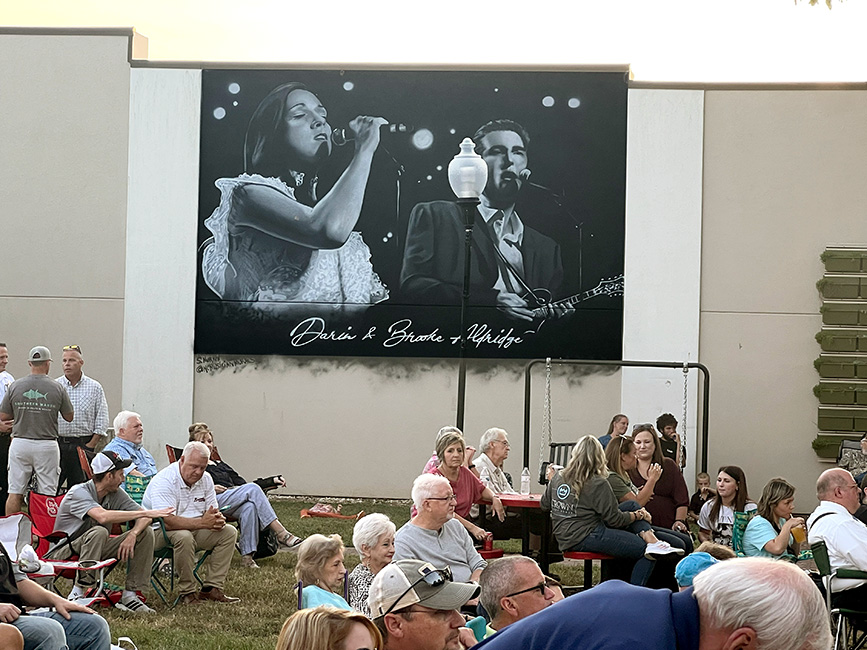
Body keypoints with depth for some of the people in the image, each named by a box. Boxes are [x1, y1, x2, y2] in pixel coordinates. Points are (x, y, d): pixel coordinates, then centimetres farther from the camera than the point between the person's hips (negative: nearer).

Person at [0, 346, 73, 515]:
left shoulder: (15, 386, -2)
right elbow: (69, 417, 5)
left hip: (20, 443, 1)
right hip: (47, 445, -1)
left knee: (15, 492, 5)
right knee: (47, 493, 3)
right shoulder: (57, 388, -5)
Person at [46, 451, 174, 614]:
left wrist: (132, 535, -27)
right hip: (63, 555, -7)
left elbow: (144, 518, -4)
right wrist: (147, 513, -36)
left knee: (146, 533, -6)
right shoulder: (79, 493, -21)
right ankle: (77, 595, -31)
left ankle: (130, 595, -9)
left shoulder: (116, 493, 1)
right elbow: (103, 516, -39)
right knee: (99, 532, -36)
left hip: (96, 552, 7)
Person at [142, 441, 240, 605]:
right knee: (184, 536, -38)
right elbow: (168, 522, -31)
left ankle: (212, 588, -10)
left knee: (229, 531, -9)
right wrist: (202, 523, -34)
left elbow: (213, 513, 6)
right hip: (159, 533, -8)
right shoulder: (164, 481, -22)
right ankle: (187, 592, -24)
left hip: (193, 530, 8)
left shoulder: (205, 479, 2)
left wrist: (218, 519, -21)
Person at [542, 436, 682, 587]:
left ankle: (652, 541, -12)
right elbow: (615, 520, -9)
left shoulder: (559, 477, 6)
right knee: (647, 552, -9)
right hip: (586, 538, -9)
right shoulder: (598, 484, -13)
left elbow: (544, 505, 20)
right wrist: (639, 515, 7)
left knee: (631, 505, 11)